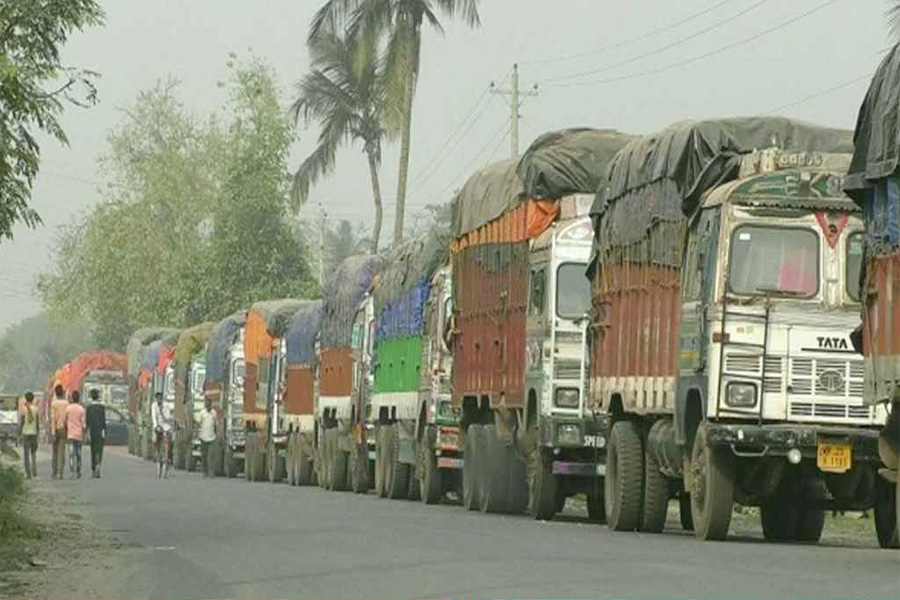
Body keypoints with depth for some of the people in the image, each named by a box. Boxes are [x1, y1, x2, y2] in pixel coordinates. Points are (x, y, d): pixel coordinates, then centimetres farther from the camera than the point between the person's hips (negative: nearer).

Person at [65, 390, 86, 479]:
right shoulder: (81, 409, -2)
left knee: (72, 454, -6)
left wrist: (66, 432, 16)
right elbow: (83, 424, -4)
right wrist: (84, 435, 3)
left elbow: (65, 422, 4)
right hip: (79, 434, 1)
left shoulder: (68, 408, -2)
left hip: (71, 434, -1)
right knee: (78, 453, 12)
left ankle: (72, 472, -19)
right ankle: (78, 473, 17)